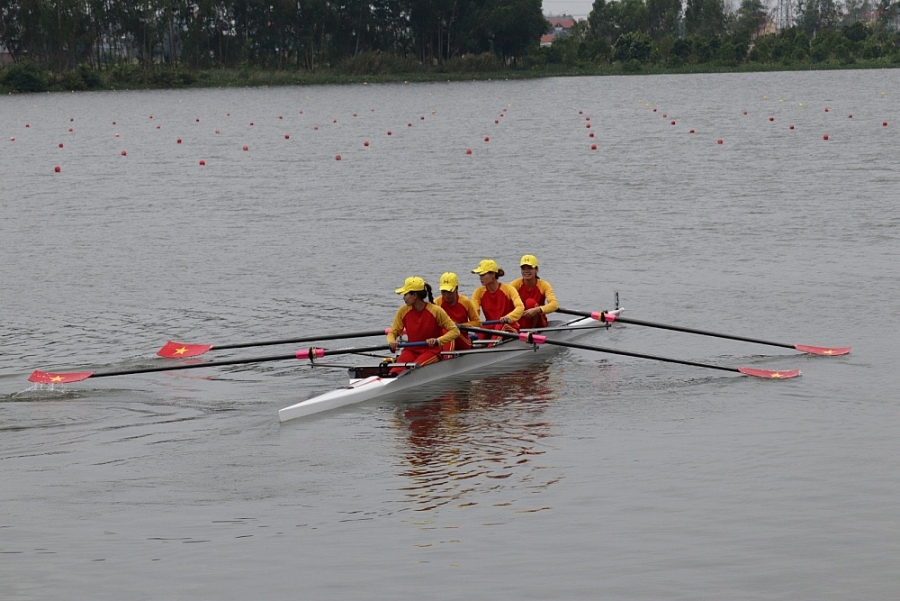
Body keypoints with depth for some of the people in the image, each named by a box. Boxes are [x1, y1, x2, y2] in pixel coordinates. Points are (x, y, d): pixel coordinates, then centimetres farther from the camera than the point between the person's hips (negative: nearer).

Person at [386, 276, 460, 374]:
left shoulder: (435, 311, -9)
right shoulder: (403, 311, 3)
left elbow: (455, 331, -9)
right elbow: (392, 332, 8)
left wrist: (438, 341, -26)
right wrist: (391, 342, -17)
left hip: (431, 351, -3)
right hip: (410, 350, 3)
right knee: (395, 371, -31)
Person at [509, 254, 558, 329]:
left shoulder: (544, 285, -8)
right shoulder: (516, 284, -5)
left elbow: (554, 305, -25)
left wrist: (537, 310, -42)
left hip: (539, 324, 0)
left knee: (531, 302, -27)